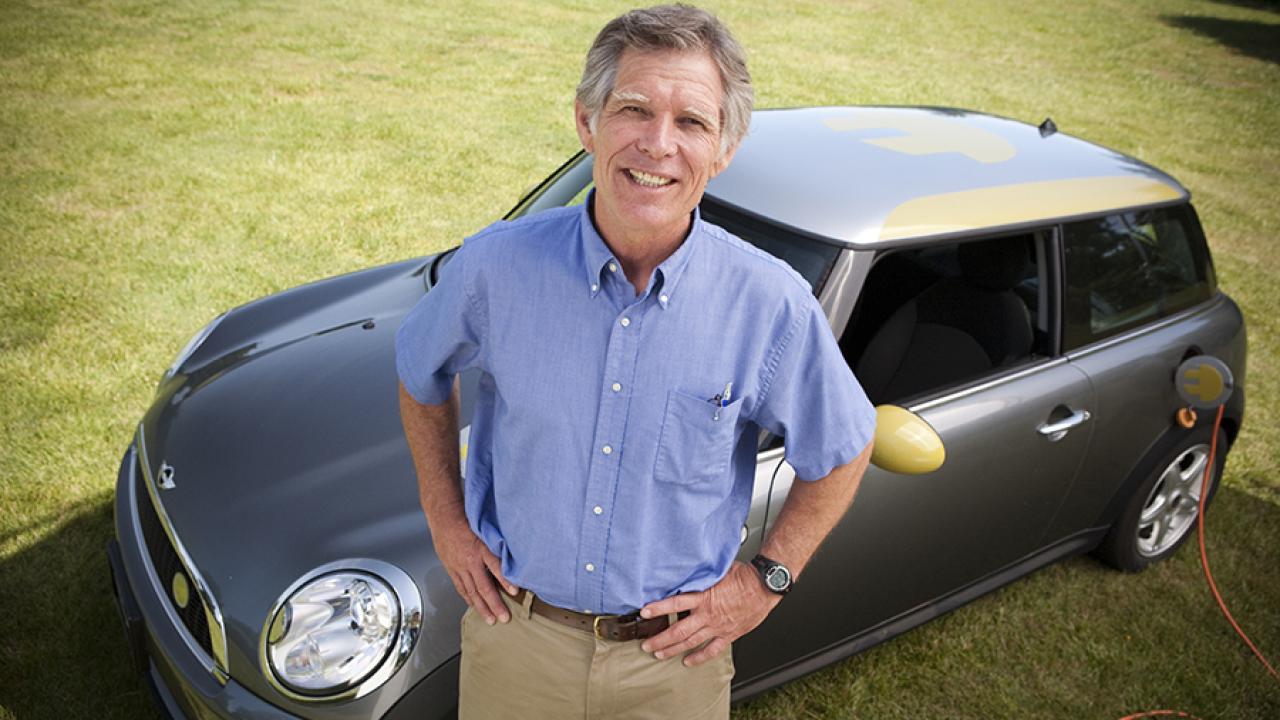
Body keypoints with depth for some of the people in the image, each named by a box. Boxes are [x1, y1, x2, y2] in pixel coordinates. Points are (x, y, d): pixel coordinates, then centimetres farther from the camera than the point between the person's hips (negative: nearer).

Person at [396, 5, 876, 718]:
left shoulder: (772, 304, -17)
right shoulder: (498, 264, -15)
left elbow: (844, 447, -1)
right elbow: (422, 373, 6)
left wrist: (767, 578, -4)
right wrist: (445, 518, 2)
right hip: (513, 635, 1)